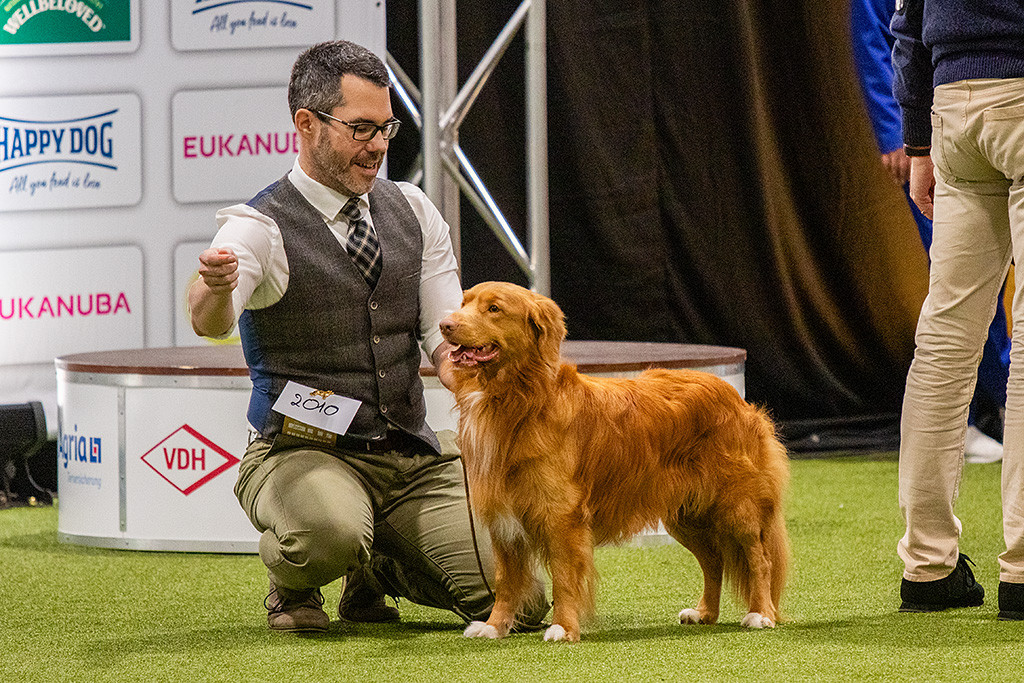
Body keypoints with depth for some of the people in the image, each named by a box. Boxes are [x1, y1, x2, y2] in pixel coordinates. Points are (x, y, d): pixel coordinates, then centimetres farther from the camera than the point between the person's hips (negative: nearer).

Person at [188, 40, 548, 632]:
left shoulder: (413, 212, 7)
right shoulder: (261, 228, -10)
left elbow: (446, 337, 4)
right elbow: (211, 322, -29)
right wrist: (216, 289, -55)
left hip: (412, 454, 5)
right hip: (304, 451, -5)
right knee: (329, 534, -40)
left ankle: (381, 568, 21)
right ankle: (293, 585, -2)